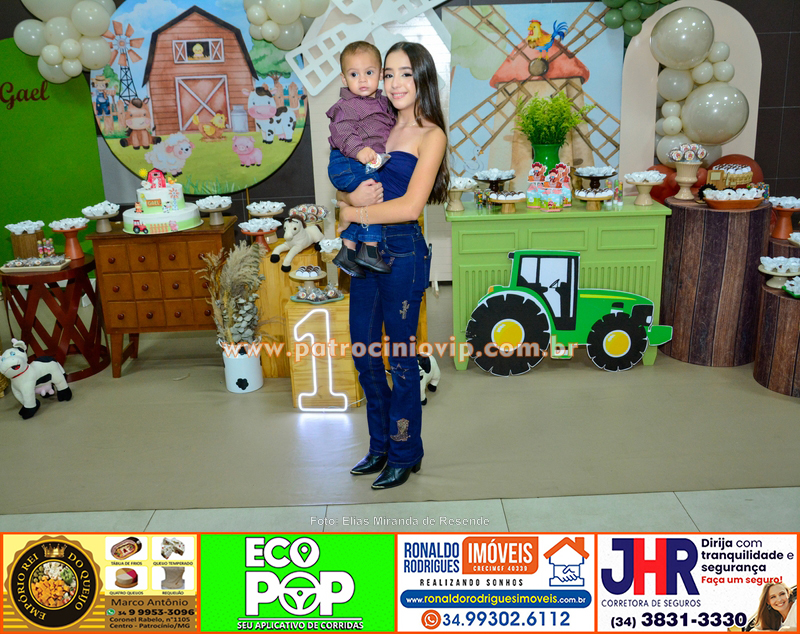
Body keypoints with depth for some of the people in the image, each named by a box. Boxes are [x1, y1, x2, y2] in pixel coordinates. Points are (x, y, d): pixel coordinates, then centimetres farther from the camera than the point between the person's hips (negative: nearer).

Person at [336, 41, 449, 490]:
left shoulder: (432, 135, -5)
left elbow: (410, 205, -16)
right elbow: (344, 185, 14)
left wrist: (356, 213, -7)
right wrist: (354, 197, -9)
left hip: (403, 251, -6)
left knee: (401, 357, 3)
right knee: (365, 353, 12)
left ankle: (406, 455, 20)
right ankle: (380, 447, 29)